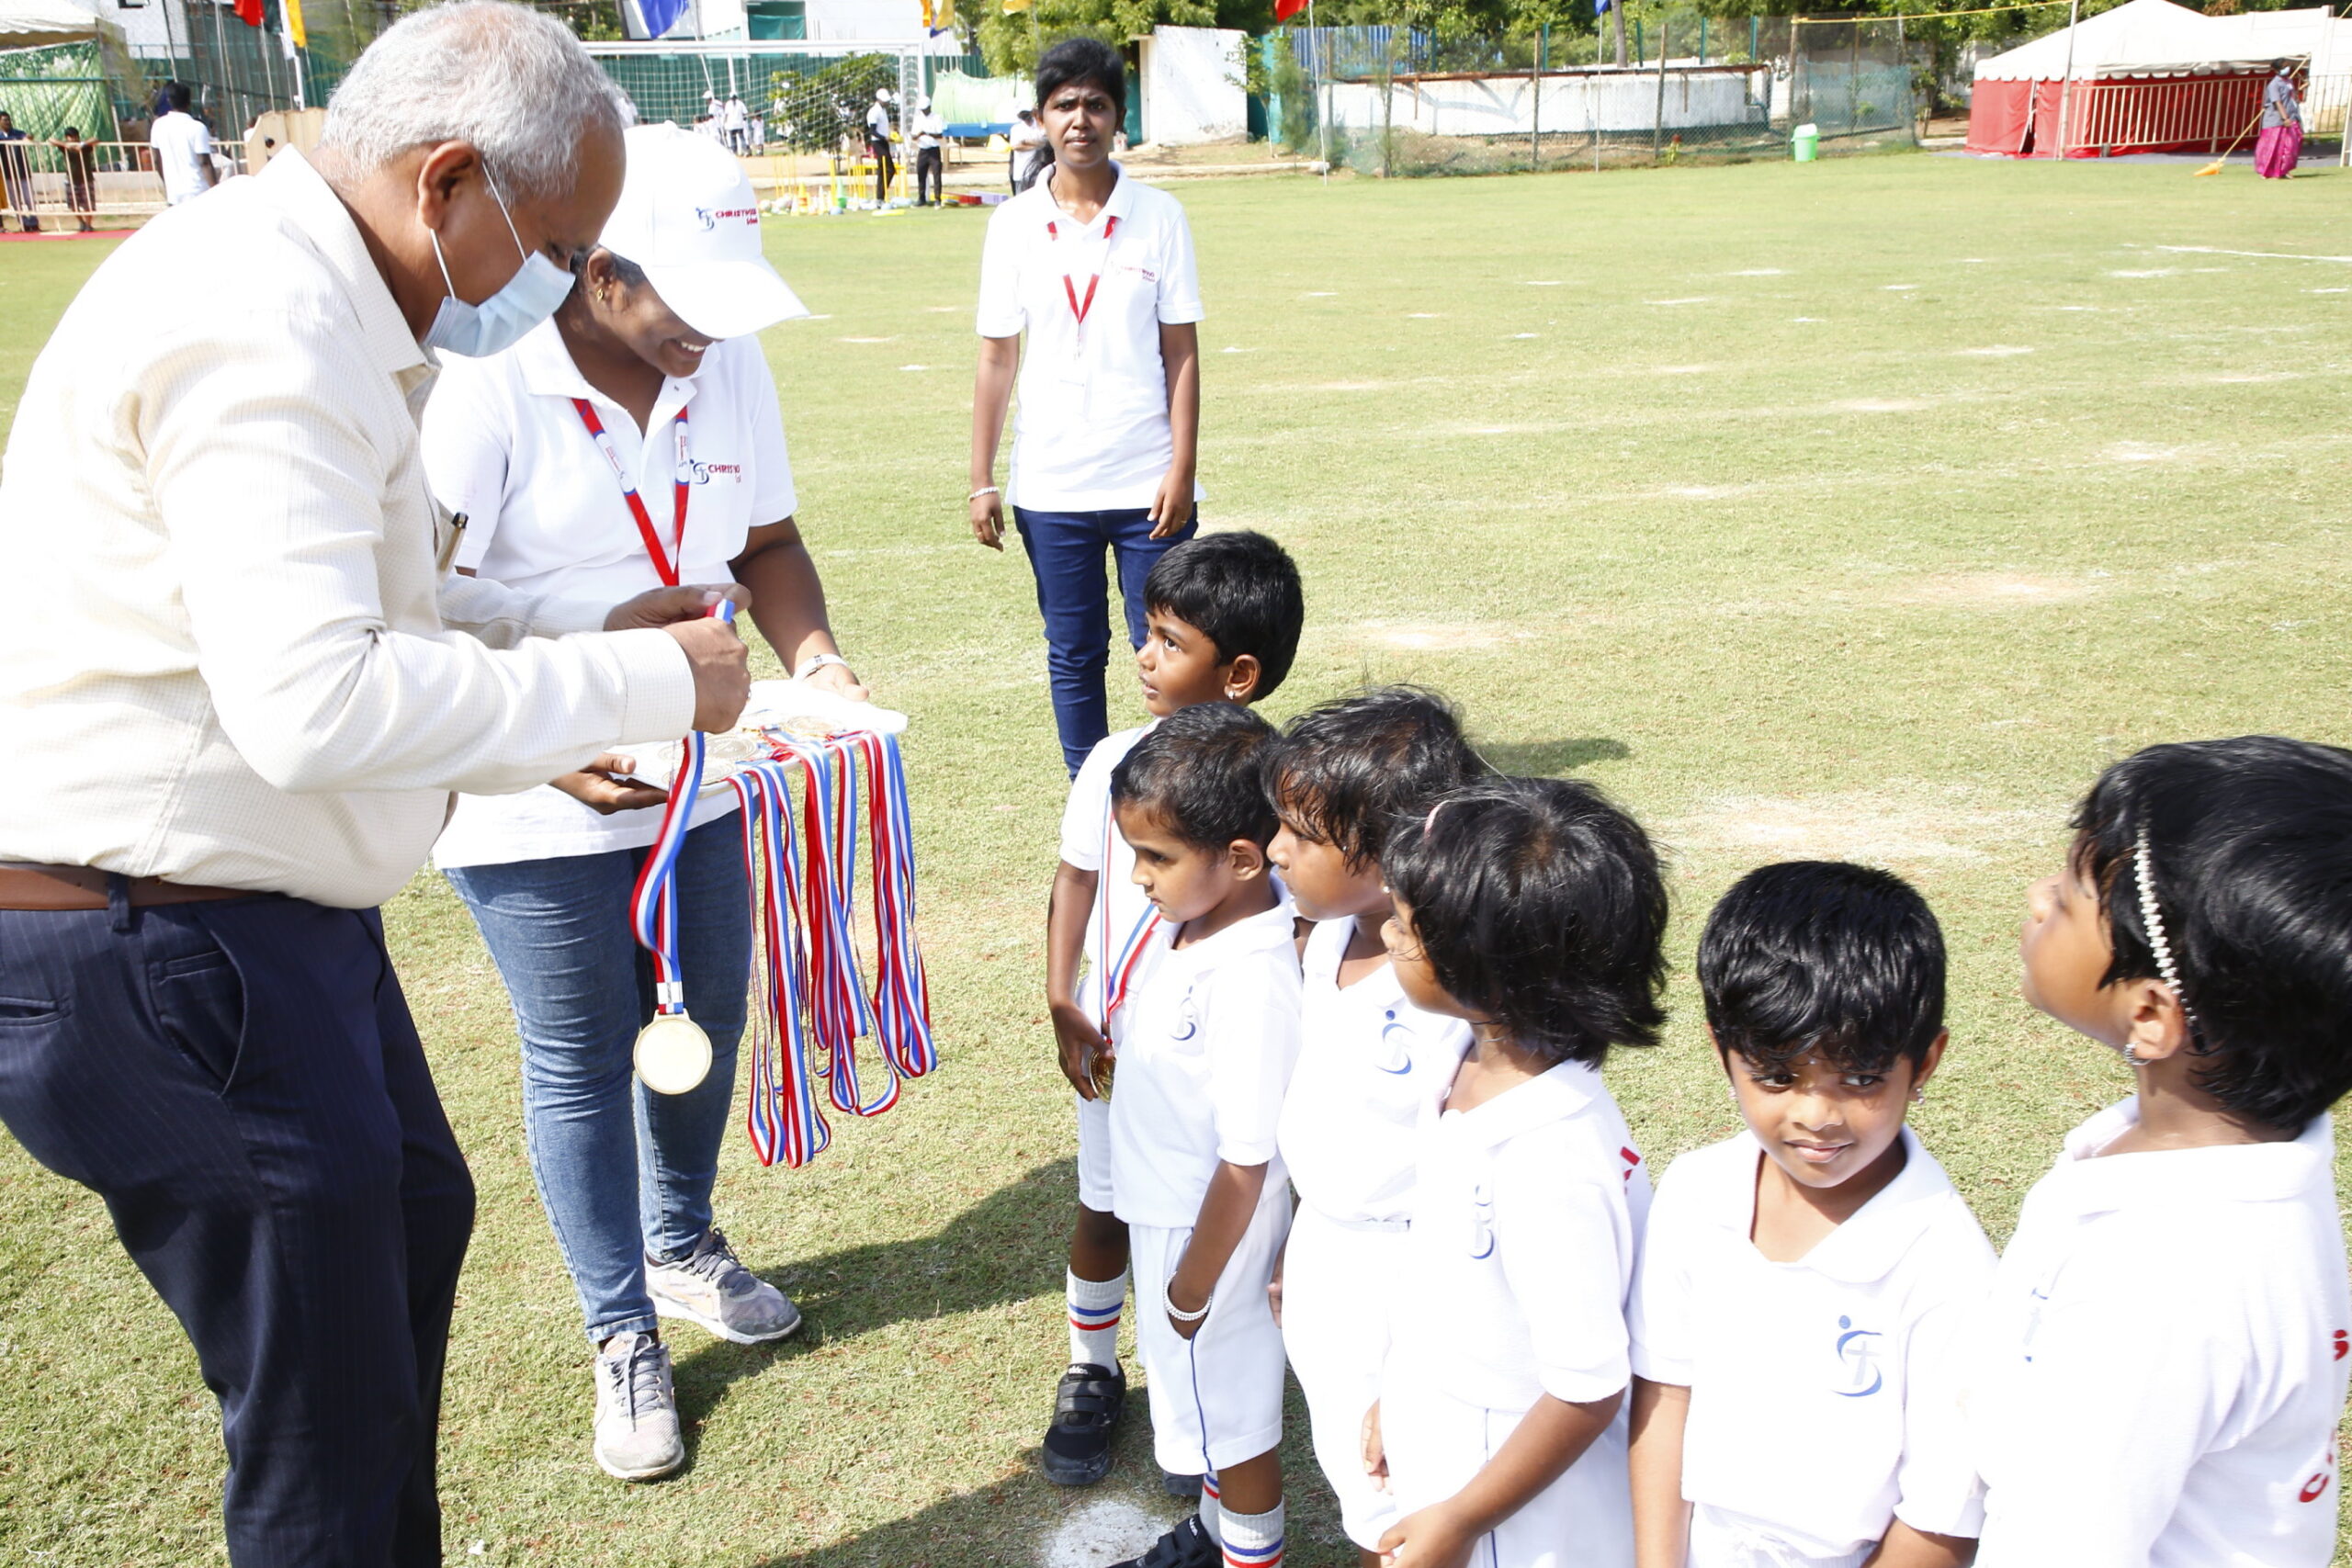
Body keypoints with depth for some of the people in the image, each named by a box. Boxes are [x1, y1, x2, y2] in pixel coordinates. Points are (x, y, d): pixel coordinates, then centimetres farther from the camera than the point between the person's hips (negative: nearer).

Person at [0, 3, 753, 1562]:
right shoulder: (264, 329, -24)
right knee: (335, 1430, 1)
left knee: (415, 1216, 27)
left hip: (264, 908, 11)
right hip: (156, 947, -11)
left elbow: (367, 600, 19)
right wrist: (639, 686, -25)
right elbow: (315, 701, -34)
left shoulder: (320, 305, 12)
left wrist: (585, 628, 5)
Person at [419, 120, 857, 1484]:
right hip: (536, 808, -5)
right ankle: (624, 1337, 27)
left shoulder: (729, 362, -3)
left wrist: (814, 656, -10)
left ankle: (683, 1246, 45)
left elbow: (764, 540, 8)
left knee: (707, 1018, 19)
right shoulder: (485, 385, -21)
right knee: (582, 1062, 8)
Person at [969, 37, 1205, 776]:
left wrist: (1181, 472, -7)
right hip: (1050, 486, 2)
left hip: (1148, 484, -1)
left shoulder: (1159, 217, 0)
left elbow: (1181, 354, 0)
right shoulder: (1013, 224, 3)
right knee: (1073, 657, 10)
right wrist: (981, 482, 2)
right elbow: (996, 360, 5)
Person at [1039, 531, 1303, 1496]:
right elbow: (1077, 879, 2)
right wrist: (1061, 1002, -6)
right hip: (1115, 1047, 3)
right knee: (1103, 1213, 17)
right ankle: (1091, 1373, 40)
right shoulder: (1116, 761, -8)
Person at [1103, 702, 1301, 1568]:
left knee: (1230, 1406, 16)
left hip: (1209, 1228, -8)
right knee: (1200, 1395, 28)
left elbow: (1246, 1165, -26)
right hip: (1165, 1207, 8)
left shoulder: (1251, 980, -34)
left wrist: (1193, 1289, -16)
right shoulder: (1197, 915, -9)